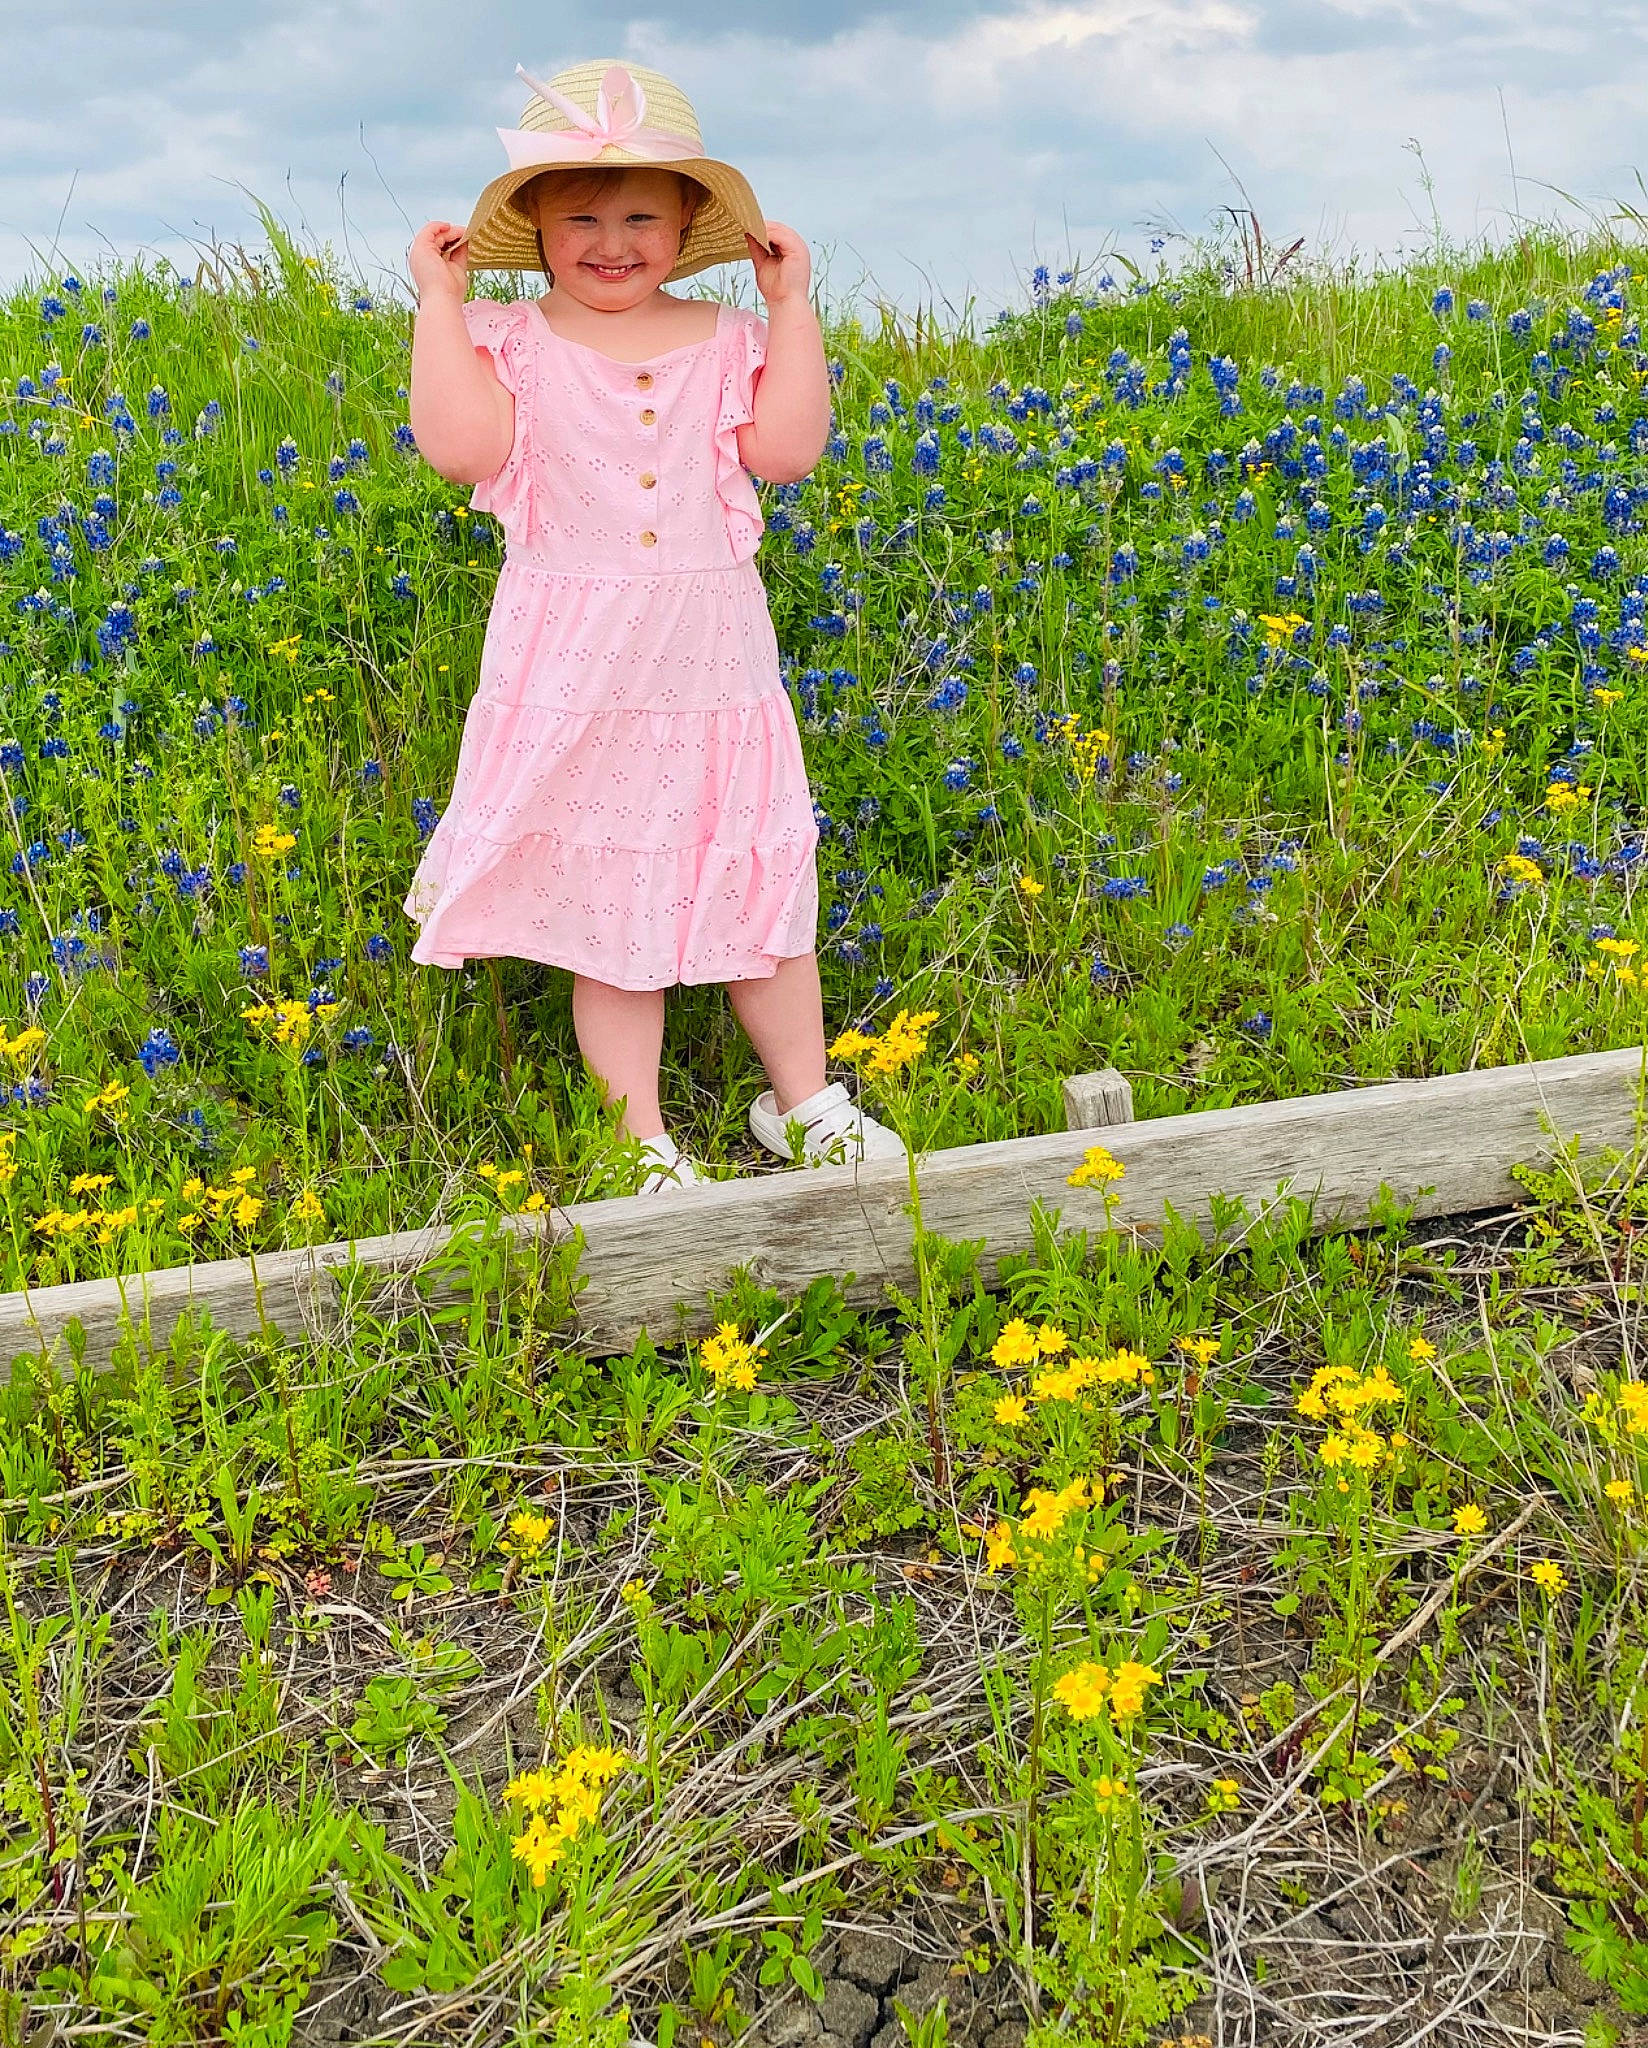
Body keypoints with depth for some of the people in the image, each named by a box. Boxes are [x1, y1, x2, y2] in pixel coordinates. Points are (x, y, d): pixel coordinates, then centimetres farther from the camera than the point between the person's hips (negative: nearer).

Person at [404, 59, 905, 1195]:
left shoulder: (726, 342, 5)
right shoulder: (509, 343, -1)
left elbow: (788, 449, -8)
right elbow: (461, 445, -18)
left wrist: (792, 305, -6)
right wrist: (438, 300, -14)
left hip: (714, 663, 2)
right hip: (573, 674, -2)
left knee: (762, 886, 12)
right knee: (605, 905, 5)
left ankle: (801, 1096, 29)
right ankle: (641, 1135, 18)